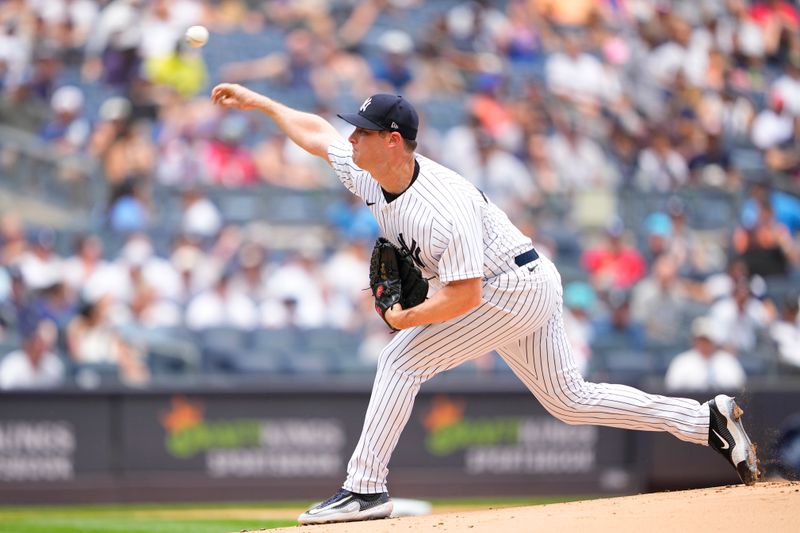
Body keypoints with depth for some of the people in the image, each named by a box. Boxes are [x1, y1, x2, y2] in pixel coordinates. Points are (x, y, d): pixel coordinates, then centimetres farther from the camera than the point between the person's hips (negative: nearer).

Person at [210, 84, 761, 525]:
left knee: (403, 358, -14)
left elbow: (463, 297, -32)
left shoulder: (445, 209, -32)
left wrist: (405, 318, -20)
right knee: (570, 399, 15)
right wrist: (258, 101, 15)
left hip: (516, 287, -10)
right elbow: (316, 131, 11)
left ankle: (366, 488, -11)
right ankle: (710, 419, 18)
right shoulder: (367, 171, -6)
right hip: (528, 288, 10)